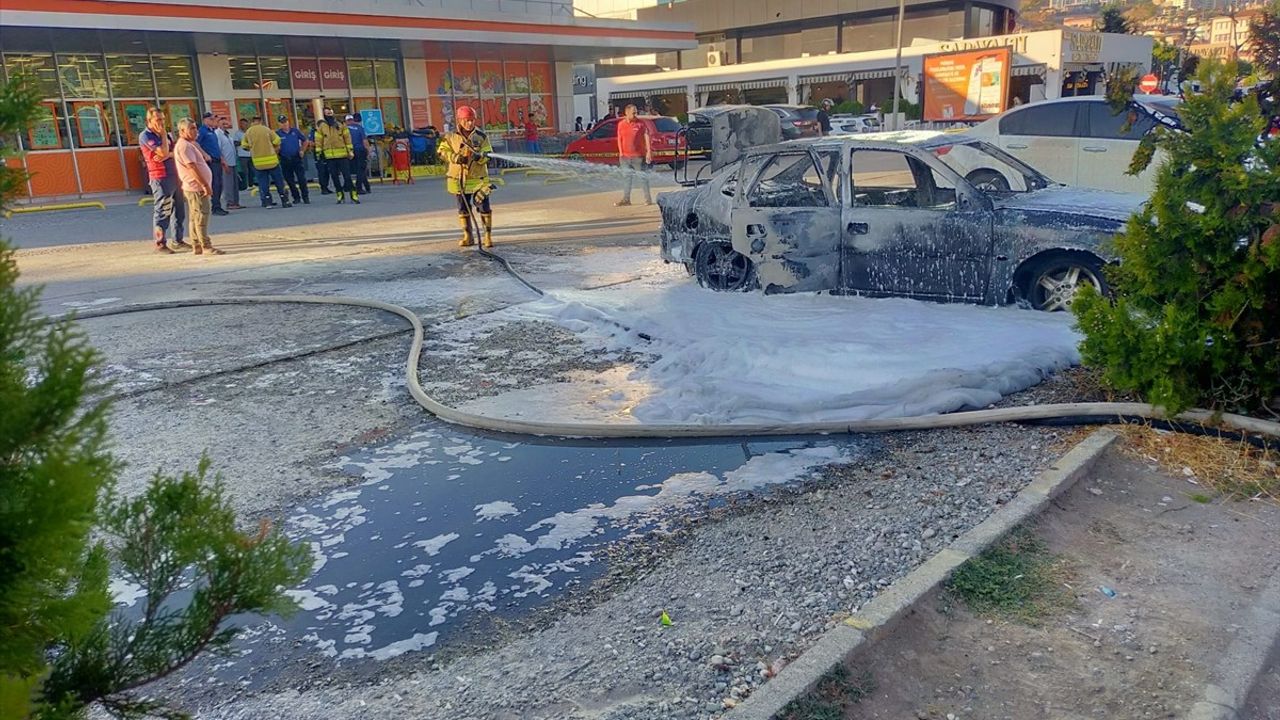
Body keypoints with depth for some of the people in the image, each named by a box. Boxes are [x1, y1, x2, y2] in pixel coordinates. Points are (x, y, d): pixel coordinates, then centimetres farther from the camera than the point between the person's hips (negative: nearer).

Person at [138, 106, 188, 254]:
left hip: (175, 175, 7)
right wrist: (163, 135, -6)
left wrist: (168, 155, -11)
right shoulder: (145, 136, -7)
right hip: (160, 178, -7)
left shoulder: (165, 135, 17)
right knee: (162, 211, -6)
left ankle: (178, 240, 19)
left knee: (179, 210, 10)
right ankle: (160, 243, -1)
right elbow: (163, 152, -17)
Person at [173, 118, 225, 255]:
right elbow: (192, 167, -21)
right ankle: (206, 246, -8)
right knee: (201, 216, -9)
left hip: (198, 187, 10)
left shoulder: (191, 144, 18)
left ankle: (196, 247, 15)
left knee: (196, 218, 11)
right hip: (196, 187, -10)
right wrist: (205, 185, -23)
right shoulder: (184, 145, -13)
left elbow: (206, 158, 20)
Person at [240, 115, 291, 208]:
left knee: (263, 182, 8)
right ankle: (284, 201, 7)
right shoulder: (266, 129, -4)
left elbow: (244, 146, 8)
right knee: (279, 181, 6)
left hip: (258, 161, 2)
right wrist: (276, 151, 15)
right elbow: (277, 142, -1)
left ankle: (268, 201, 5)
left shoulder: (248, 132, 2)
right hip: (271, 160, -2)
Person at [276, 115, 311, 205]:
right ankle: (296, 197, 17)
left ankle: (305, 197, 1)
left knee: (302, 179, -6)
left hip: (297, 158, 0)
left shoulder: (295, 131, 3)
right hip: (285, 160, 0)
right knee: (290, 180, 6)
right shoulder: (277, 133, -1)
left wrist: (302, 151, 5)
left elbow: (305, 141, 13)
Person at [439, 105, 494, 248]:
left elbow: (488, 155, -5)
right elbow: (443, 152, 0)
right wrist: (456, 157, -16)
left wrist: (480, 156, -27)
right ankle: (468, 237, 20)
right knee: (463, 208, 9)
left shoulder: (481, 136, -3)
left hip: (478, 179, -1)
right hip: (459, 178, 2)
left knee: (483, 207, -4)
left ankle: (488, 236, 6)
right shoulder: (451, 137, -1)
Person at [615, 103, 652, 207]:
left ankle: (648, 199, 6)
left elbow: (646, 137, -3)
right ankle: (626, 199, 14)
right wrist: (620, 152, 3)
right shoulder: (621, 124, 7)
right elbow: (619, 139, 12)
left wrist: (649, 152, -10)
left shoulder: (640, 123, -1)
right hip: (625, 156, 3)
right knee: (626, 178, 8)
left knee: (643, 177, 1)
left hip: (638, 155, -3)